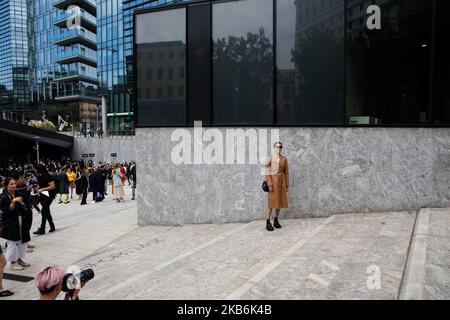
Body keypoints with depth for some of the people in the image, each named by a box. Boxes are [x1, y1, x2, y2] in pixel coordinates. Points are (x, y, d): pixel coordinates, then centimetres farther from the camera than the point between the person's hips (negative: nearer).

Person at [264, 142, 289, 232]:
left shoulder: (284, 159, 6)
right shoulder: (269, 158, -6)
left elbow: (286, 173, 9)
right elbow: (267, 172, -9)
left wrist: (287, 185, 7)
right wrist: (269, 184, -16)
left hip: (281, 182, 5)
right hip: (273, 181, -4)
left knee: (280, 201, 9)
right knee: (271, 202, -5)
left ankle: (276, 221, 22)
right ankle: (268, 223, 1)